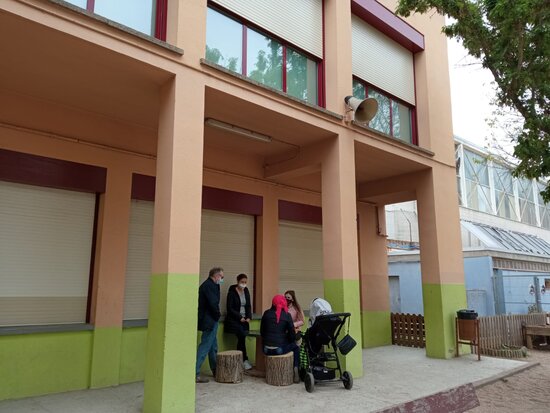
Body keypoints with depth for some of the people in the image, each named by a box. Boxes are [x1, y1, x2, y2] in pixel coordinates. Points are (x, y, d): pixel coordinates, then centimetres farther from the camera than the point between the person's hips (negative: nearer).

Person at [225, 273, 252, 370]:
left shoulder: (246, 291, 10)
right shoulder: (232, 292, -7)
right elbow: (230, 308, -10)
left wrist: (248, 317, -2)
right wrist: (240, 317, -15)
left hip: (244, 319, 5)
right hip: (234, 319, -5)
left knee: (241, 339, -4)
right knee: (242, 336, -18)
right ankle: (245, 360, -8)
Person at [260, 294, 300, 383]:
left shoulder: (266, 313, 4)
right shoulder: (286, 315, -4)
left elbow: (262, 331, 9)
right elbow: (292, 335, -2)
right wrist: (289, 340, 18)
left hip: (267, 350, 4)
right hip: (280, 349, -4)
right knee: (296, 347, 25)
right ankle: (295, 369, 7)